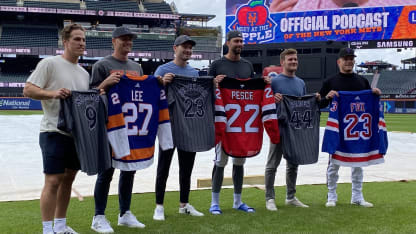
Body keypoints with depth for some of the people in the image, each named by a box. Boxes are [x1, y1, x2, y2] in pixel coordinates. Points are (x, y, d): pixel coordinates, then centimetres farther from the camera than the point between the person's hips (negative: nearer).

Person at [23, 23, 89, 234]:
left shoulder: (84, 72, 17)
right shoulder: (50, 63, -5)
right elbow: (28, 90, -10)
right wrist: (53, 93, -24)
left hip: (77, 133, 8)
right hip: (54, 132, -7)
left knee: (68, 179, 13)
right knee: (53, 181, -8)